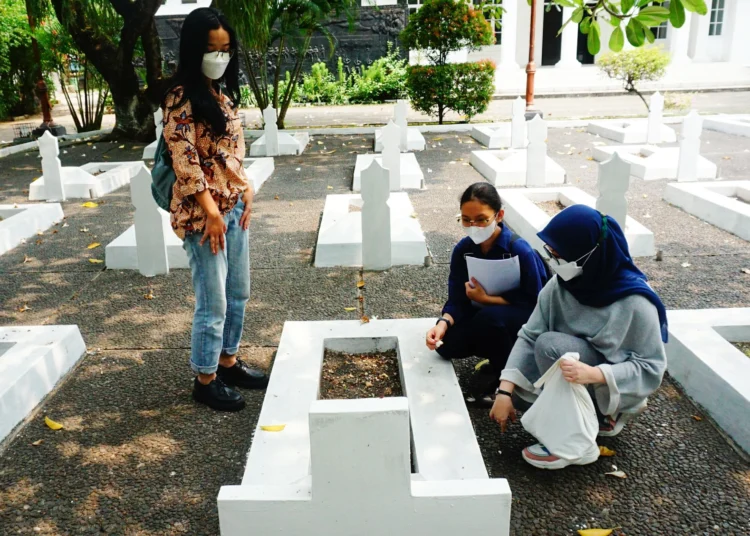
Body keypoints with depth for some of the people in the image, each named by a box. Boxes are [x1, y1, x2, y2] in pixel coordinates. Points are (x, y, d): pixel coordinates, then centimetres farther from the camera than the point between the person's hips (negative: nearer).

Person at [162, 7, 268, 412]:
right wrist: (211, 211, -19)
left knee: (238, 293, 17)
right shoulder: (181, 99, -13)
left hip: (235, 207, 8)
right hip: (203, 213, -8)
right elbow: (184, 160, -18)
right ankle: (205, 380, 17)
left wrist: (246, 192, 1)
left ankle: (229, 362, 34)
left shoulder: (223, 94, 12)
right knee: (213, 302, 0)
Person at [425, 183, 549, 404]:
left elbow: (535, 304, -20)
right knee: (447, 344, -18)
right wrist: (443, 323, -30)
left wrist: (485, 298, -23)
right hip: (489, 317, 5)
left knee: (489, 316, -36)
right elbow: (457, 301, -9)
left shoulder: (520, 251, -25)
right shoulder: (462, 250, -11)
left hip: (527, 321, -5)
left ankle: (503, 370, -6)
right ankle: (499, 357, 9)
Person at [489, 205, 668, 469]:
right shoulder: (560, 285, -13)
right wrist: (505, 391, -26)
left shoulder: (634, 301, -27)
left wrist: (593, 374, -39)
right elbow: (529, 336, -16)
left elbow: (652, 368, -22)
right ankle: (599, 415, 6)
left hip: (618, 387, -7)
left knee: (551, 345, -27)